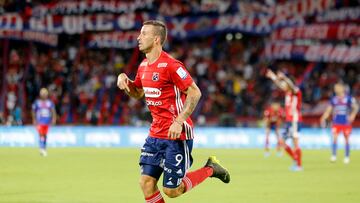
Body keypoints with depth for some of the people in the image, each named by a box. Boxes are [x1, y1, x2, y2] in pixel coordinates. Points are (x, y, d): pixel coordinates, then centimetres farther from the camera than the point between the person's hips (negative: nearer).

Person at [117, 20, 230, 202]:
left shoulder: (170, 65, -17)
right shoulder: (143, 66, 9)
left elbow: (195, 93, -17)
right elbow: (138, 93, 25)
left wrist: (179, 122, -24)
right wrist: (124, 79, 4)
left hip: (177, 135, -8)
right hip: (155, 134, 8)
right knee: (146, 183, -1)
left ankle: (210, 169, 19)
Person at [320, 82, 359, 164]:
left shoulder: (349, 98, -4)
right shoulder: (333, 99, 7)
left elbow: (355, 107, -10)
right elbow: (328, 110, 10)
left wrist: (352, 115, -27)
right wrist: (323, 118, -4)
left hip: (346, 122, -2)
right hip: (336, 122, 2)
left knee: (347, 140, 7)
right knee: (334, 138, -14)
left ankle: (347, 157, 19)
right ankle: (333, 156, -13)